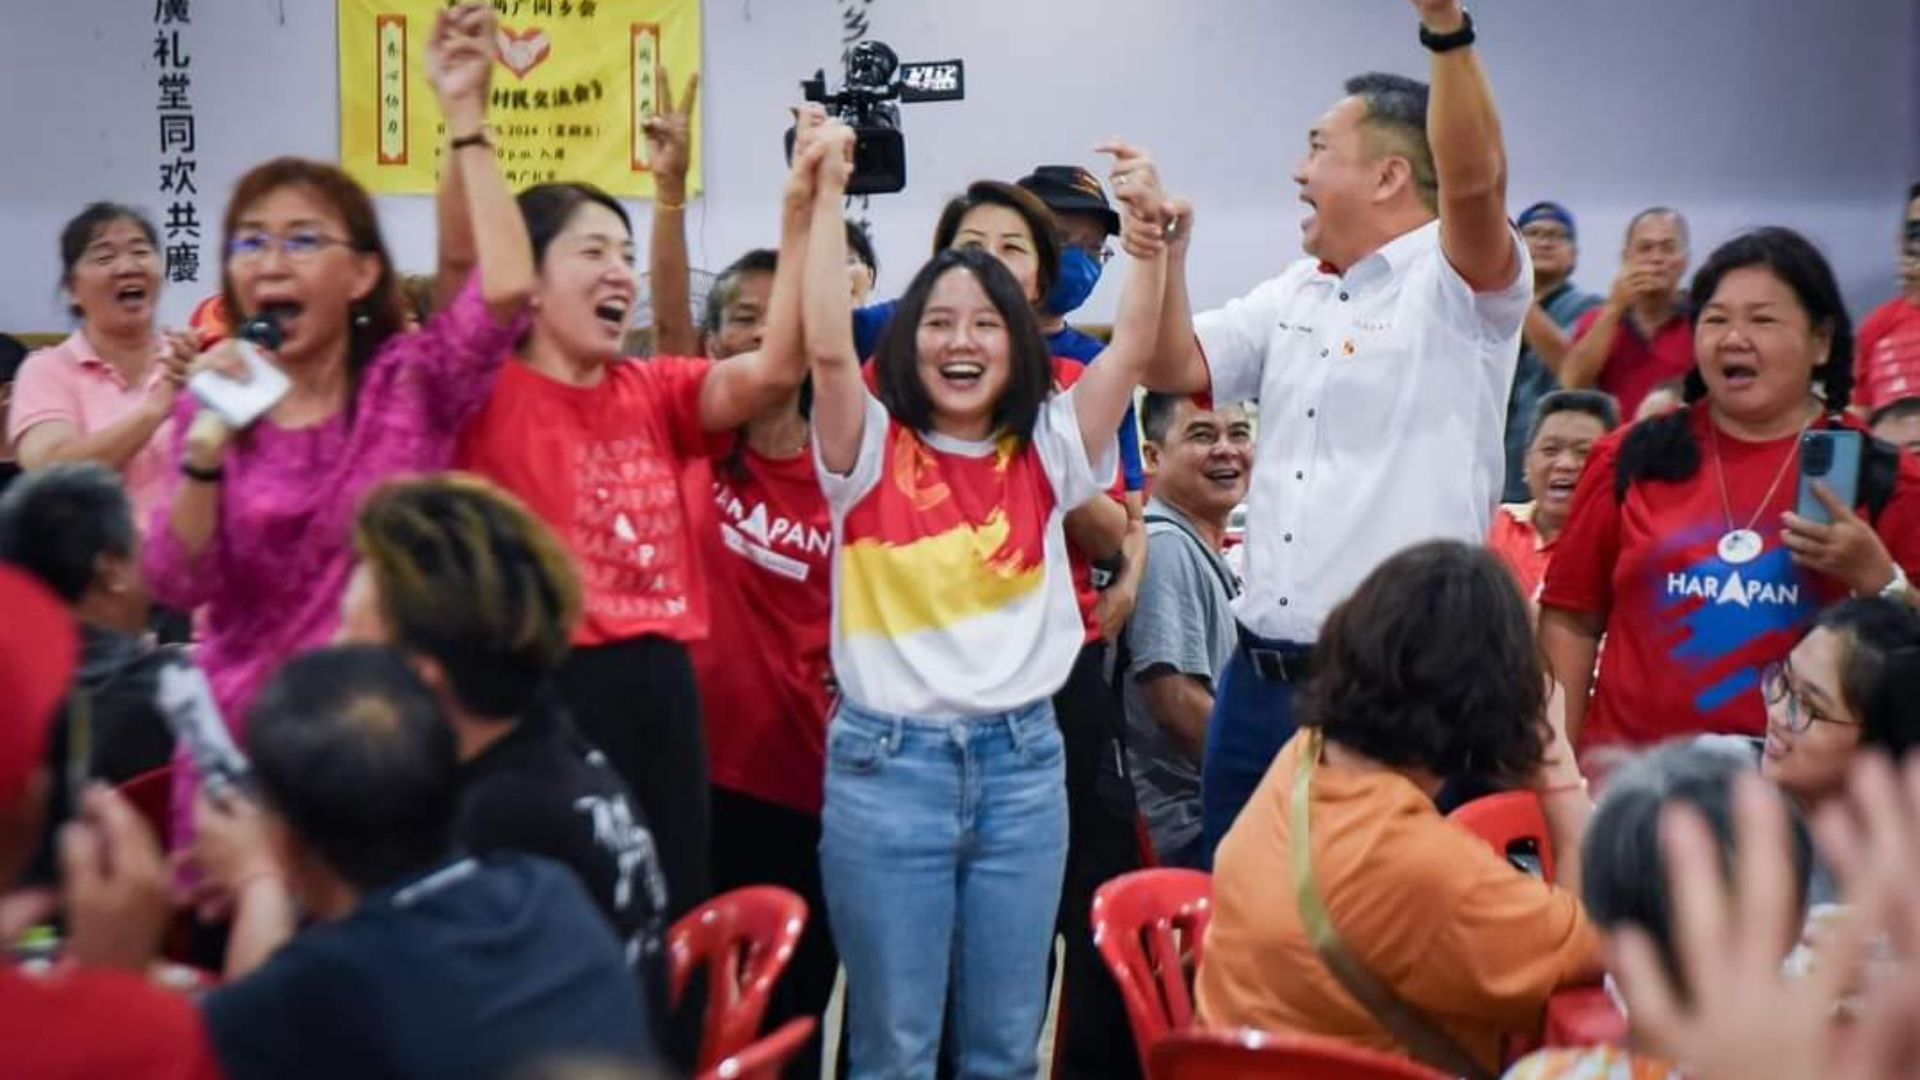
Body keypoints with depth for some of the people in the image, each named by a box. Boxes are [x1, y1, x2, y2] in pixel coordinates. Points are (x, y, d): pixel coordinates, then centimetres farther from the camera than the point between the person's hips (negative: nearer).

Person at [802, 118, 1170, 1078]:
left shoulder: (1045, 454, 7)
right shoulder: (873, 452, 0)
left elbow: (1133, 351, -4)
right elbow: (828, 345, -15)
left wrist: (1148, 237, -17)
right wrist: (828, 194, -17)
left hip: (1022, 760, 3)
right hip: (887, 763, -2)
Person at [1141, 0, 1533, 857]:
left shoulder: (1456, 283, -8)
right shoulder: (1294, 294, 16)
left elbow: (1476, 179, -27)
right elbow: (1173, 367, 18)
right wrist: (1163, 250, 4)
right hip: (1260, 680, 8)